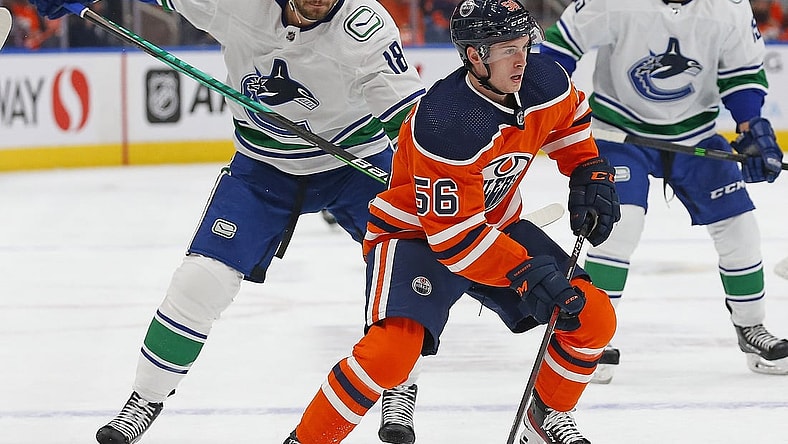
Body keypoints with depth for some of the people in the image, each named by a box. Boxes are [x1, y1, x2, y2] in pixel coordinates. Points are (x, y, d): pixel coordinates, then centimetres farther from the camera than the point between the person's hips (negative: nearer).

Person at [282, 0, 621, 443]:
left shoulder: (543, 82, -14)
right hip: (415, 235, -7)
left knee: (594, 317, -3)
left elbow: (571, 119, 13)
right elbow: (454, 234, -31)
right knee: (390, 352, -29)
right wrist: (528, 273, -35)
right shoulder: (445, 124, -34)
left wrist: (591, 172, 0)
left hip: (498, 224, 7)